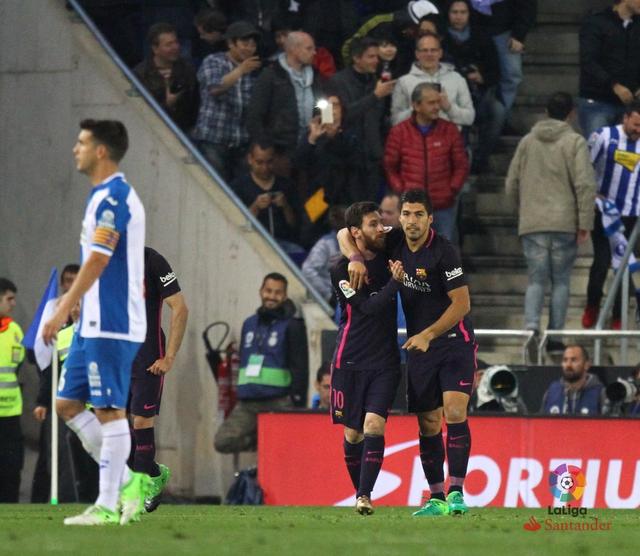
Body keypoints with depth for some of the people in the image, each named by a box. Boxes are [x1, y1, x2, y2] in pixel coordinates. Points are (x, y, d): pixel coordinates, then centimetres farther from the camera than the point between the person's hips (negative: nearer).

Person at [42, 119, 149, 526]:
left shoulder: (112, 197, -14)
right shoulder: (109, 196, 17)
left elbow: (98, 260, -21)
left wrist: (64, 310, -22)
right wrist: (71, 308, 23)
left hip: (111, 325, -10)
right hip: (96, 324, 10)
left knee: (109, 410, -6)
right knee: (68, 403, 11)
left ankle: (108, 506, -4)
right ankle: (128, 482, 12)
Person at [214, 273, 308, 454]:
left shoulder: (292, 326, 0)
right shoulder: (250, 324, 19)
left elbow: (300, 368, -5)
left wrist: (298, 403, -13)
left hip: (278, 404, -6)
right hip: (247, 404, 6)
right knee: (223, 441, -10)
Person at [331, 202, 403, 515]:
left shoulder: (388, 254, 5)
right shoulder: (342, 271, -8)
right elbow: (369, 308, -17)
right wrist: (394, 282, -26)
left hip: (385, 362, 2)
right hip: (351, 361, -2)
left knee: (374, 425, -15)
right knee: (353, 434, 5)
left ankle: (365, 495, -19)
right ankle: (360, 494, 23)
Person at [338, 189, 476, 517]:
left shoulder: (443, 252, -17)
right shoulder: (394, 243, 0)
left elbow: (462, 303, -17)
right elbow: (345, 234, 10)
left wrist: (428, 335, -21)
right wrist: (355, 258, -11)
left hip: (454, 343, -5)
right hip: (419, 348, 5)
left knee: (455, 412, -19)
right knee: (428, 426, 5)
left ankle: (456, 492, -20)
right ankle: (436, 499, 9)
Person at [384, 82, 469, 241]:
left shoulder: (450, 131, 5)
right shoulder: (399, 132, 1)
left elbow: (461, 165, 8)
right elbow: (390, 167, 6)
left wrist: (452, 190, -1)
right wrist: (401, 190, -3)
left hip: (444, 206, 1)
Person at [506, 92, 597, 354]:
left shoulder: (527, 142, 9)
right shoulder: (574, 142, -5)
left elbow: (512, 185, 13)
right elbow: (585, 185, -12)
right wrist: (585, 224, -8)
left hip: (531, 224, 3)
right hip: (565, 224, -3)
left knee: (536, 280, 5)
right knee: (560, 281, 7)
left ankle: (531, 325, -17)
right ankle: (555, 336, 6)